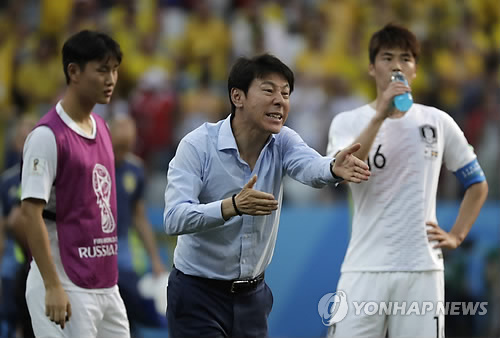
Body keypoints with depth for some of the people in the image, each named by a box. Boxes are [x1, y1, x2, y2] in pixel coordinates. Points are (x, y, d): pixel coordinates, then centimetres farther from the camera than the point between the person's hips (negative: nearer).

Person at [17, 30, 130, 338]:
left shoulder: (101, 128, 13)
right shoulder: (47, 136, -12)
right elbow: (30, 214, -16)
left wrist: (110, 275, 18)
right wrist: (52, 287, -20)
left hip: (106, 285, 8)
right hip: (66, 287, -8)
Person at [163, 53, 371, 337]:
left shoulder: (282, 142, -4)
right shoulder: (197, 146, -17)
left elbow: (310, 167, -28)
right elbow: (174, 218, -29)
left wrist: (334, 168, -52)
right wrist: (233, 206, -46)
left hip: (252, 294, 5)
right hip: (199, 295, -4)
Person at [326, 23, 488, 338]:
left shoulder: (438, 122, 9)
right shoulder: (348, 122, 3)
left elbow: (478, 184, 18)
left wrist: (456, 236, 6)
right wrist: (380, 115, -21)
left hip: (422, 269, 1)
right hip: (365, 268, -1)